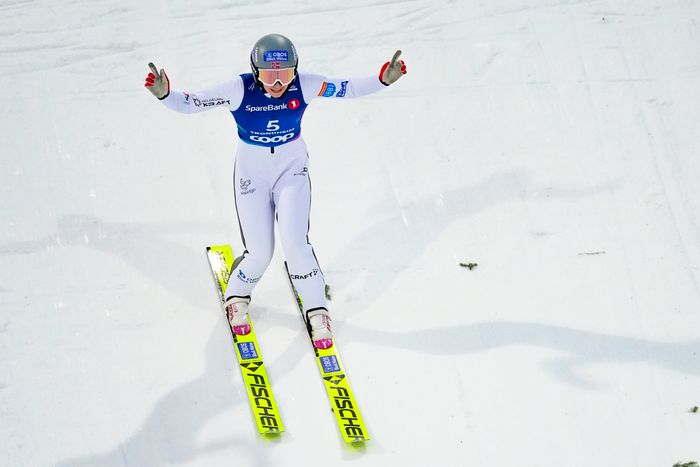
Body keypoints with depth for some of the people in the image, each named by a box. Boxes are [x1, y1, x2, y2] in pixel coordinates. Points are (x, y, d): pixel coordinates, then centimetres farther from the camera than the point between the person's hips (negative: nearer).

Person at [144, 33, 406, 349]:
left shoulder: (303, 86, -17)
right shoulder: (239, 89, -22)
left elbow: (348, 89, -9)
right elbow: (190, 103, -19)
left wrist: (382, 81, -23)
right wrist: (164, 94, -38)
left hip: (292, 169, 1)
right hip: (251, 172, -1)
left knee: (295, 243, -14)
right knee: (259, 252, -4)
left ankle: (317, 311, 8)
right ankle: (237, 298, 30)